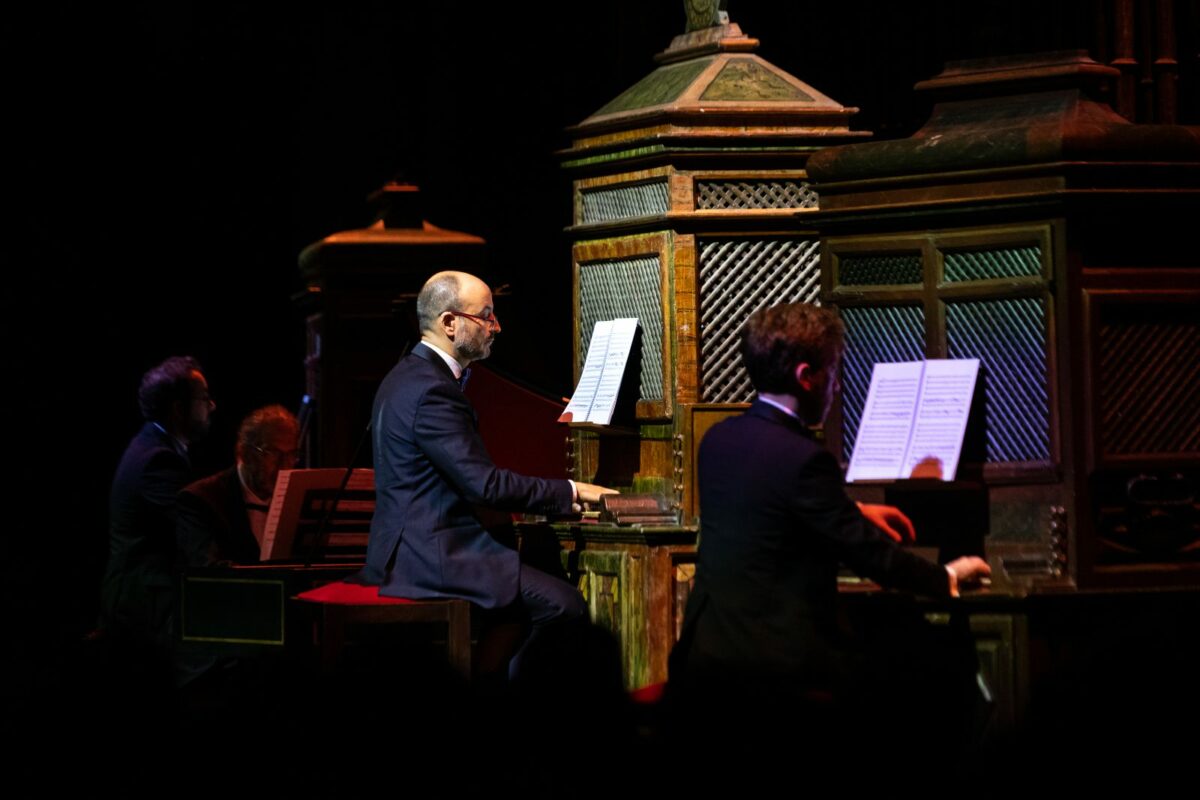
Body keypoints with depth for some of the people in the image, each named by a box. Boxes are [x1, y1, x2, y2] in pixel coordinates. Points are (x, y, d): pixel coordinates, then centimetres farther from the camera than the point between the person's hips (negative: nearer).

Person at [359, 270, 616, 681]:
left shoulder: (410, 377, 16)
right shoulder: (431, 391, -19)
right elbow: (485, 484, -22)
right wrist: (569, 492, -12)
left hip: (406, 549, 11)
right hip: (432, 552, -11)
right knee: (562, 603, -15)